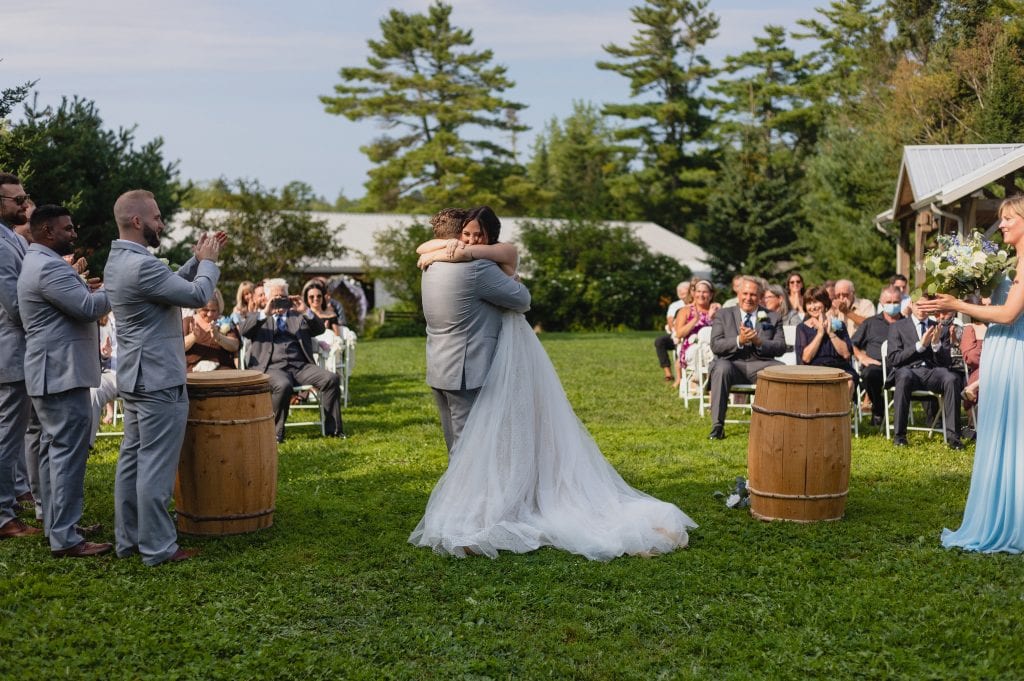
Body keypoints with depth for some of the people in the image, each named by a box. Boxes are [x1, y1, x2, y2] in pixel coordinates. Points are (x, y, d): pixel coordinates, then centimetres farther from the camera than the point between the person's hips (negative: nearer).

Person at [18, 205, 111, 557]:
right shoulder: (49, 267, -17)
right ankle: (65, 539, -11)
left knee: (54, 449, 14)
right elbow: (90, 308, -21)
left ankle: (56, 525, 22)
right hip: (62, 372, -11)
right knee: (69, 453, -11)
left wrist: (84, 288, 11)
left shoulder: (38, 263, 17)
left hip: (52, 372, 11)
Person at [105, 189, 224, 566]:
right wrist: (208, 261, -2)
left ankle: (128, 538, 21)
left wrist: (197, 260, 10)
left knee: (132, 459, 13)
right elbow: (198, 295, -18)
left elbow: (172, 285, 18)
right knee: (156, 465, -4)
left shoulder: (117, 261, 11)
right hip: (159, 380, -10)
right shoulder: (141, 265, -21)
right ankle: (157, 547, 2)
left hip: (134, 378, 10)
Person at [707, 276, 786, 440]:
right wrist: (739, 340, -17)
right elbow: (715, 345, 0)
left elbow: (781, 347, 5)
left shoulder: (773, 318, 15)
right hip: (732, 363, -1)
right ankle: (717, 426, -31)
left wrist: (759, 342, -14)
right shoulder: (723, 315, 12)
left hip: (760, 365, 1)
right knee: (721, 368, -36)